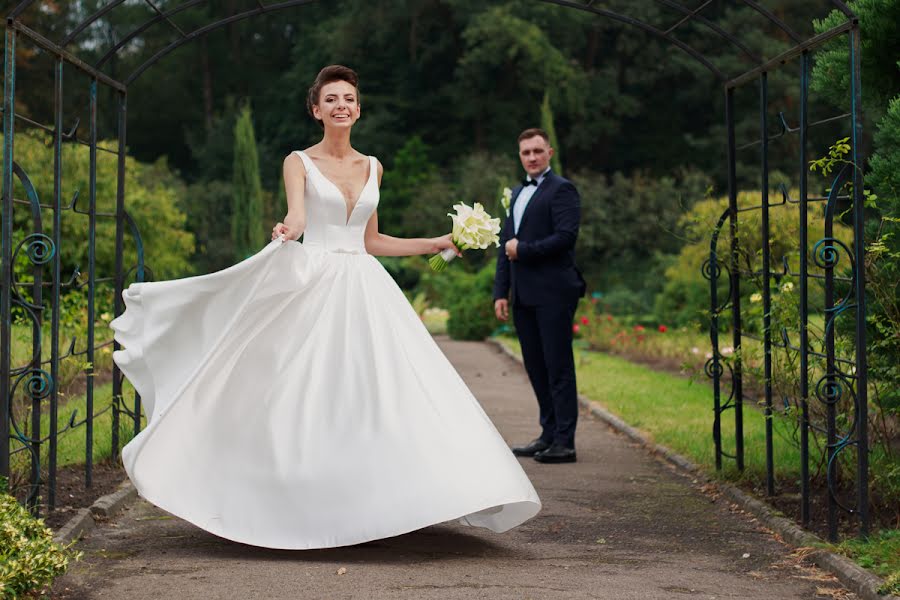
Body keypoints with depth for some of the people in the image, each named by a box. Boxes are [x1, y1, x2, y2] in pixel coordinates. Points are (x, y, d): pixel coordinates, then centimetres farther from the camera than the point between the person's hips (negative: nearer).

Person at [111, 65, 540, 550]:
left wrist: (434, 244, 21)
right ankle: (307, 507, 2)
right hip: (312, 287, -4)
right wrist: (287, 230, -41)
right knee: (308, 397, -7)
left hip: (364, 288, 4)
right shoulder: (299, 162, 2)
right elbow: (296, 215, -18)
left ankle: (362, 504, 2)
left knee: (371, 393, -4)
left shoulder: (371, 168, 15)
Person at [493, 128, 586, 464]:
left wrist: (523, 250, -11)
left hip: (553, 294, -8)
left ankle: (564, 442, -2)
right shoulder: (517, 193, 20)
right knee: (535, 368, 11)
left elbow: (566, 236, -17)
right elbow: (506, 244, 19)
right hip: (523, 295, 8)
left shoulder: (562, 189, -4)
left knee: (558, 368, -5)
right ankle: (548, 434, 19)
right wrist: (501, 292, 12)